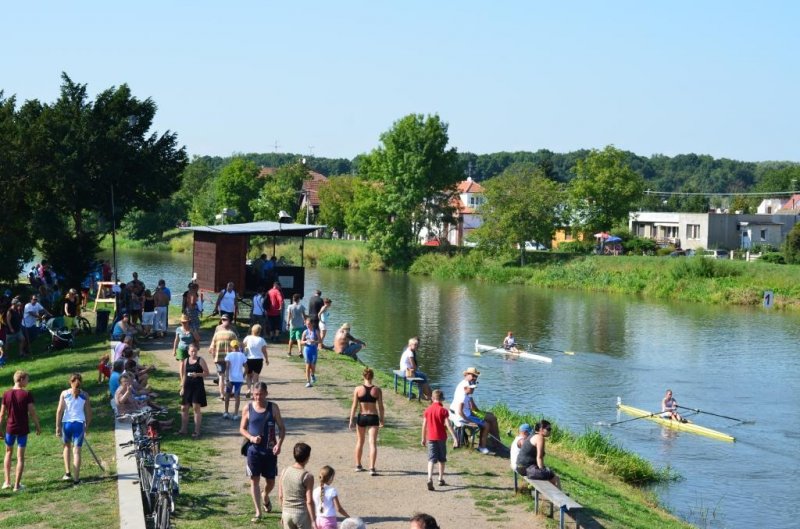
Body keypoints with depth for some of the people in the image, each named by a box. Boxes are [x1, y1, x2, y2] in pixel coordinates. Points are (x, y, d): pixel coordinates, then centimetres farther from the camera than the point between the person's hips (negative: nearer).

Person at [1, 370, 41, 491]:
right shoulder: (27, 394, -12)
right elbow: (32, 413, -12)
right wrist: (38, 426, 1)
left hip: (10, 428, 3)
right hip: (23, 429, -2)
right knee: (20, 456, 5)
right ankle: (17, 485, 7)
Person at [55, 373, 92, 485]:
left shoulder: (64, 393, 0)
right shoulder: (85, 395, 3)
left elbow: (59, 411, -3)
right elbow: (88, 412, 5)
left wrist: (57, 426, 1)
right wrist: (87, 426, 17)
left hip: (66, 422, 0)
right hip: (79, 423, 0)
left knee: (67, 445, 24)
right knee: (77, 451, 1)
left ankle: (67, 472, 16)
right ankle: (76, 478, -1)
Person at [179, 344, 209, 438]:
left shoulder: (200, 361, -5)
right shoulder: (185, 361, 8)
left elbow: (206, 373, -6)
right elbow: (184, 375, 13)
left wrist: (197, 374, -21)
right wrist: (182, 387, 9)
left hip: (198, 387, -5)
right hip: (188, 386, 5)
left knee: (196, 407, -3)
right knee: (184, 408, 6)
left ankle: (197, 431, 1)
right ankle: (184, 429, 17)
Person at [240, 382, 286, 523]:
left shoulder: (273, 408, -4)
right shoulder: (248, 408, -3)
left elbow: (282, 428, 0)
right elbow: (242, 429, 5)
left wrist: (279, 444, -15)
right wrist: (251, 437, -14)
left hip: (270, 450, 0)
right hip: (253, 449, 0)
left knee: (270, 480, 9)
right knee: (254, 480, 0)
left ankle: (265, 496, 43)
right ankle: (258, 512, 7)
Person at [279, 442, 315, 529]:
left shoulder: (284, 472, 1)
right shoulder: (307, 476, -14)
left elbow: (280, 496, 8)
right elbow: (309, 501, -16)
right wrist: (313, 520, -10)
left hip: (287, 513, 5)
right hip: (302, 513, -5)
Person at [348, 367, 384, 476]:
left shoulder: (358, 389, -6)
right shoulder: (377, 390, -4)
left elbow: (354, 406, -6)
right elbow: (380, 407, -1)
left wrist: (351, 420, 0)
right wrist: (381, 420, 11)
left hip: (361, 417, 1)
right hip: (373, 418, -1)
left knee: (360, 442, 19)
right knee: (373, 443, -2)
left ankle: (358, 466, 30)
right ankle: (372, 468, -12)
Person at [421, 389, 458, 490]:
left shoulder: (427, 410, 1)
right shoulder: (443, 410, -9)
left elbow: (424, 425, 5)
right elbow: (448, 425, -15)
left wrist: (423, 438, 16)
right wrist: (455, 438, -16)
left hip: (431, 438, 2)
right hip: (441, 438, -1)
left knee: (431, 459, -4)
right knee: (442, 459, 15)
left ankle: (430, 479, -24)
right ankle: (441, 479, 25)